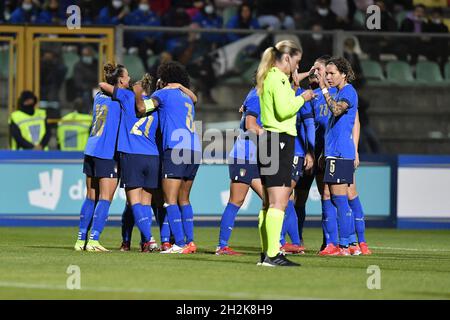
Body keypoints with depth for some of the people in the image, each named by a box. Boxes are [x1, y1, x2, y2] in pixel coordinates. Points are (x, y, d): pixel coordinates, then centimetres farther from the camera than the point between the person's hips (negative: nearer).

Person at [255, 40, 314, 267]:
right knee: (279, 202, -12)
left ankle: (265, 253, 15)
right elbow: (283, 110, -21)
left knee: (268, 203, 12)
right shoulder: (278, 79, -12)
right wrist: (302, 98, -8)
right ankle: (272, 255, -16)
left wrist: (293, 87, 14)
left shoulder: (268, 78, 18)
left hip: (267, 138, 10)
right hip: (279, 140, -10)